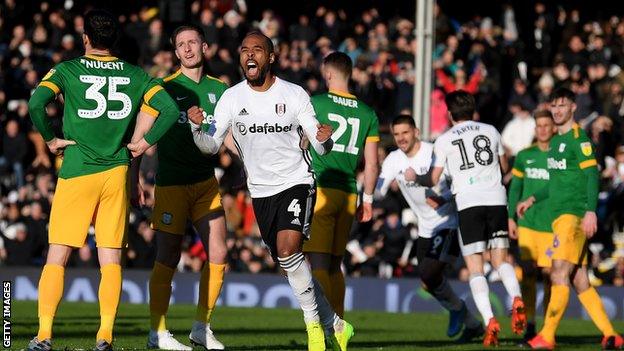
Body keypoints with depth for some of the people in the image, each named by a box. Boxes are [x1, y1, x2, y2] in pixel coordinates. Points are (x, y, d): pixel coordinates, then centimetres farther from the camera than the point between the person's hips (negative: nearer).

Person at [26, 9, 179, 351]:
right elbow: (170, 109, -3)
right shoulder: (135, 75, 5)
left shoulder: (67, 70, -3)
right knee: (111, 257, 6)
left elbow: (36, 103, -18)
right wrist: (144, 142, 6)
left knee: (57, 257, 2)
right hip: (116, 172, 2)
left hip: (76, 171, -2)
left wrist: (50, 139, -4)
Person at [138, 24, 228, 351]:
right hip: (171, 183, -4)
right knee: (168, 258, -3)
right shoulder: (165, 88, -3)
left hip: (206, 182, 4)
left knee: (218, 254, -1)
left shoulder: (218, 89, 9)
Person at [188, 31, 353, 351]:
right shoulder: (231, 98, -1)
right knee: (292, 265, 8)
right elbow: (211, 145, -4)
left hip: (296, 183, -4)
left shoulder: (294, 95, -7)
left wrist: (324, 139, -29)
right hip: (261, 191, 4)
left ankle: (314, 323, -10)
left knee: (288, 249, -25)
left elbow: (320, 147, -5)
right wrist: (196, 127, -25)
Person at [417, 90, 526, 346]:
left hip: (468, 203, -3)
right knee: (500, 260, 11)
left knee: (475, 268, 0)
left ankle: (489, 321, -16)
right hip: (497, 200, 3)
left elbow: (433, 179, 10)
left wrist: (414, 177, 31)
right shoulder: (490, 131, 15)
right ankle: (516, 299, -18)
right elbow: (504, 166, 27)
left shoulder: (444, 140, 6)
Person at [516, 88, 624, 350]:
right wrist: (533, 199, 31)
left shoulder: (578, 138, -7)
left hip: (574, 214, -9)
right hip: (560, 216, 9)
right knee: (579, 280, 6)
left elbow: (592, 175, -14)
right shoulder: (556, 140, 19)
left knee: (560, 273, -13)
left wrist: (591, 211, -23)